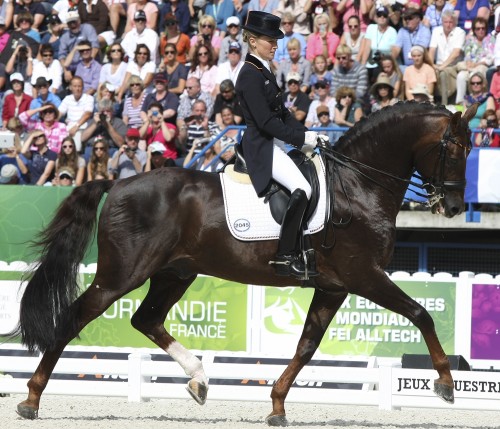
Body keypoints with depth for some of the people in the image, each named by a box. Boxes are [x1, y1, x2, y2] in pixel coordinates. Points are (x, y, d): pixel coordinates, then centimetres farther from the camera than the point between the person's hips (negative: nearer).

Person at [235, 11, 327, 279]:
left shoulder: (264, 71, 15)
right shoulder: (250, 75, -15)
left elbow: (281, 112, 18)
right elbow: (265, 121, -20)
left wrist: (305, 133, 5)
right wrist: (301, 138, -18)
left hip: (274, 144, 11)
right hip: (262, 146, -11)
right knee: (301, 189, -25)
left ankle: (306, 250, 11)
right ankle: (285, 257, -19)